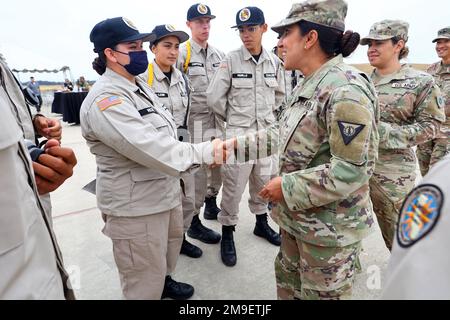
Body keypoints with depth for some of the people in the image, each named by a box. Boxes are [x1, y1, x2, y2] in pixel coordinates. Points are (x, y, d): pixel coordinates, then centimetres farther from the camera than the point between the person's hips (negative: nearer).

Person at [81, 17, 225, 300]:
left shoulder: (140, 85, 9)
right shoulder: (105, 101, -23)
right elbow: (150, 148, -31)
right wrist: (204, 152, -28)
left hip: (165, 191, 10)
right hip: (135, 205, -10)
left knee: (171, 242, 31)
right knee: (145, 281, 4)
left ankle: (164, 281, 56)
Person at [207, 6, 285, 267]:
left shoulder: (274, 61, 3)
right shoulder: (231, 60, -8)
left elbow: (280, 93, 18)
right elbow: (214, 97, -6)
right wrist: (231, 118, 4)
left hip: (267, 132, 4)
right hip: (239, 133, -4)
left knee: (263, 182, 17)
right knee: (233, 187, 0)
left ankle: (262, 223, 39)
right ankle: (227, 235, 18)